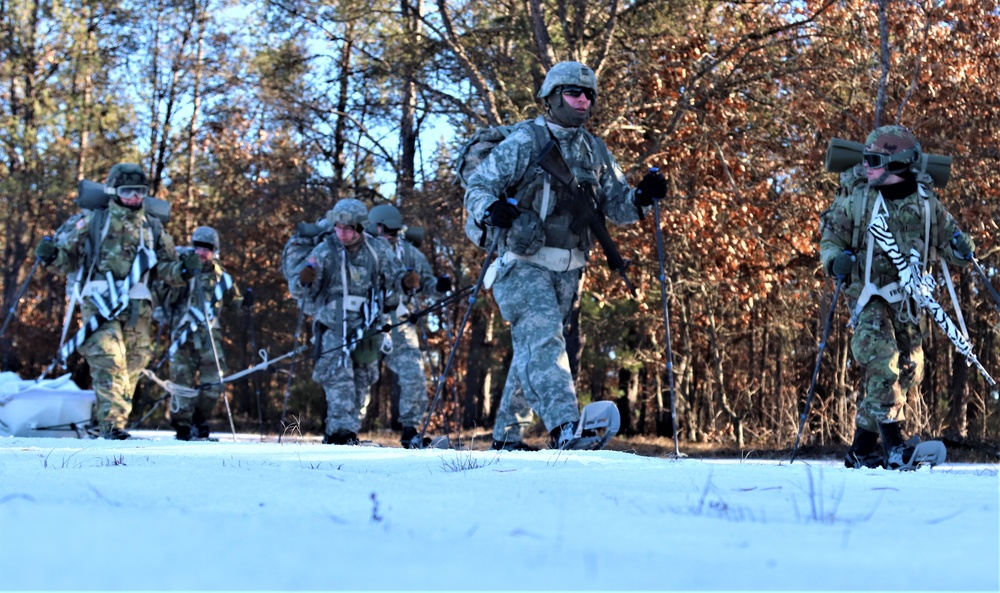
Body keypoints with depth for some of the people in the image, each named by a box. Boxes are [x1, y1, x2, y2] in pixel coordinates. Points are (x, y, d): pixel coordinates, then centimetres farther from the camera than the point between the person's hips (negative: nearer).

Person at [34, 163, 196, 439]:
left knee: (132, 365, 4)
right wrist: (51, 256, -10)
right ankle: (111, 421, -19)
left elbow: (166, 266, 18)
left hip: (137, 308, 4)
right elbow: (68, 258, 11)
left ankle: (104, 421, 15)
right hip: (100, 302, -4)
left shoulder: (153, 227, 17)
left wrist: (183, 270, -3)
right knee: (109, 361, -16)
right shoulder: (93, 221, 9)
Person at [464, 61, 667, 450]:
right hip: (524, 263, -6)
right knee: (543, 335, -23)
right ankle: (564, 424, -35)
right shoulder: (523, 143, -6)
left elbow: (617, 207, 15)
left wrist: (642, 197, -7)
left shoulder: (595, 151, 12)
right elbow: (478, 187, -7)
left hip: (567, 270, 6)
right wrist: (491, 209, -29)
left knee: (531, 349, 15)